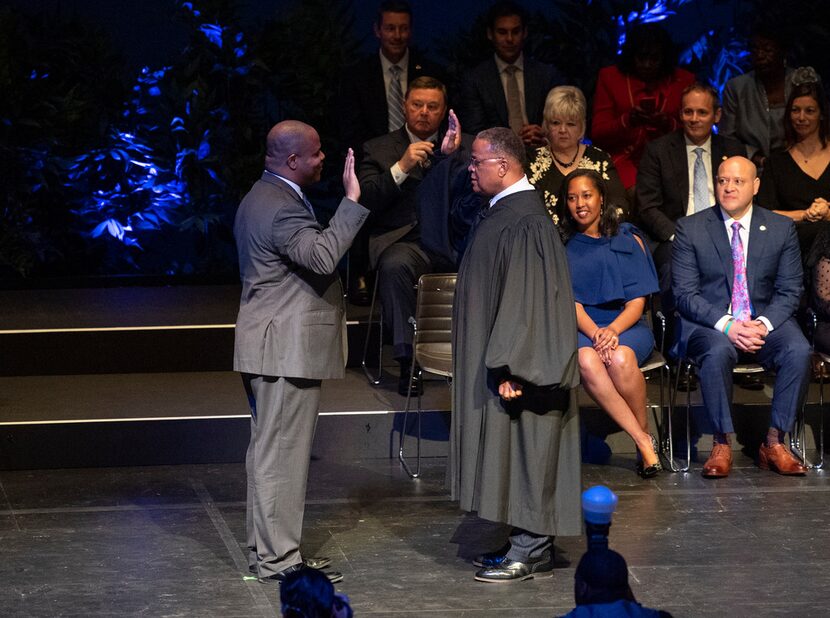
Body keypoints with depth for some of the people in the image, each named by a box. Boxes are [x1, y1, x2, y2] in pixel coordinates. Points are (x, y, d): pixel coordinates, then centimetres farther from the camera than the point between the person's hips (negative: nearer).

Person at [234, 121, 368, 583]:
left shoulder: (264, 197, 15)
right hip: (286, 349, -11)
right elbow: (323, 257, -33)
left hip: (275, 348, 11)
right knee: (282, 453, -6)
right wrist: (352, 201, -29)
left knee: (270, 450, 16)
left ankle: (267, 549, 23)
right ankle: (279, 559, -2)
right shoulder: (281, 209, -20)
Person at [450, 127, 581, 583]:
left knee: (523, 451, -3)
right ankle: (528, 542, 19)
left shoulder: (524, 223, -20)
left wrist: (509, 369, -24)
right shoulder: (501, 213, 10)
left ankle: (531, 552, 4)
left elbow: (528, 301, -24)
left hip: (516, 364, -10)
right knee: (510, 454, 13)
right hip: (497, 361, 10)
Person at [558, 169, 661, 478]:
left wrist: (613, 330, -18)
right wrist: (595, 332, -19)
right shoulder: (563, 247, 10)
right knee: (586, 360, -36)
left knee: (620, 359, -37)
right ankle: (643, 442, -31)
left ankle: (644, 430, -13)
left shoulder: (628, 240, 10)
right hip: (580, 328, 0)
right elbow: (571, 302, 1)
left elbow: (636, 302, 3)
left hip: (627, 326, 0)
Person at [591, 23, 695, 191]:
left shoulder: (684, 80, 11)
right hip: (623, 163, -1)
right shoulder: (610, 77, 9)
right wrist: (627, 121, -14)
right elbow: (597, 134, 4)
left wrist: (670, 125, -11)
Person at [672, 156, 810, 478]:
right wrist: (726, 324, -19)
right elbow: (685, 294, -3)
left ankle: (774, 443, -18)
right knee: (718, 351, -37)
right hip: (709, 325, -2)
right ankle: (721, 446, -24)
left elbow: (789, 291, 5)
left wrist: (764, 324, -15)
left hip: (765, 323, 2)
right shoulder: (690, 228, 3)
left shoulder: (782, 228, 8)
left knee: (799, 350, -29)